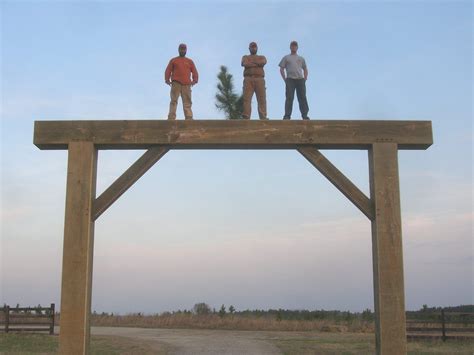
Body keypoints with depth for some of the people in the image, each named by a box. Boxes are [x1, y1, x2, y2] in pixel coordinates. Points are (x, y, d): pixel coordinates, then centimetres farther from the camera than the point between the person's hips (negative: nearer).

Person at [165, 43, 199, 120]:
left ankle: (189, 119, -11)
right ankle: (171, 118, -18)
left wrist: (195, 80, -4)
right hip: (176, 84, -2)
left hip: (186, 85, 2)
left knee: (187, 103, -5)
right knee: (174, 101, -11)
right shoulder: (173, 60, 19)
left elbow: (194, 72, 14)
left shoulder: (190, 61, 23)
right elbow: (168, 70, 9)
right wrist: (167, 79, -7)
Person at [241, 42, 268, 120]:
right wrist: (257, 64, 3)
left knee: (262, 99, -12)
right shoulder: (245, 57, 24)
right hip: (248, 79, -1)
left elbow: (263, 62, 0)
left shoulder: (262, 57, 25)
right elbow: (245, 64, -1)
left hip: (259, 79, 1)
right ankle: (246, 117, -26)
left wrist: (252, 62, 4)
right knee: (246, 98, -16)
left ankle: (263, 117, -21)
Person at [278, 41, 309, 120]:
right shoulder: (286, 58, 18)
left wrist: (305, 79, 9)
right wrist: (285, 79, -1)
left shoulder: (301, 58, 25)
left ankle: (305, 115, -5)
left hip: (300, 79, 2)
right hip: (290, 80, -2)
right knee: (289, 98, -9)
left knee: (302, 97, -4)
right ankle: (287, 115, -12)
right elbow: (281, 69, 12)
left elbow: (305, 69, 24)